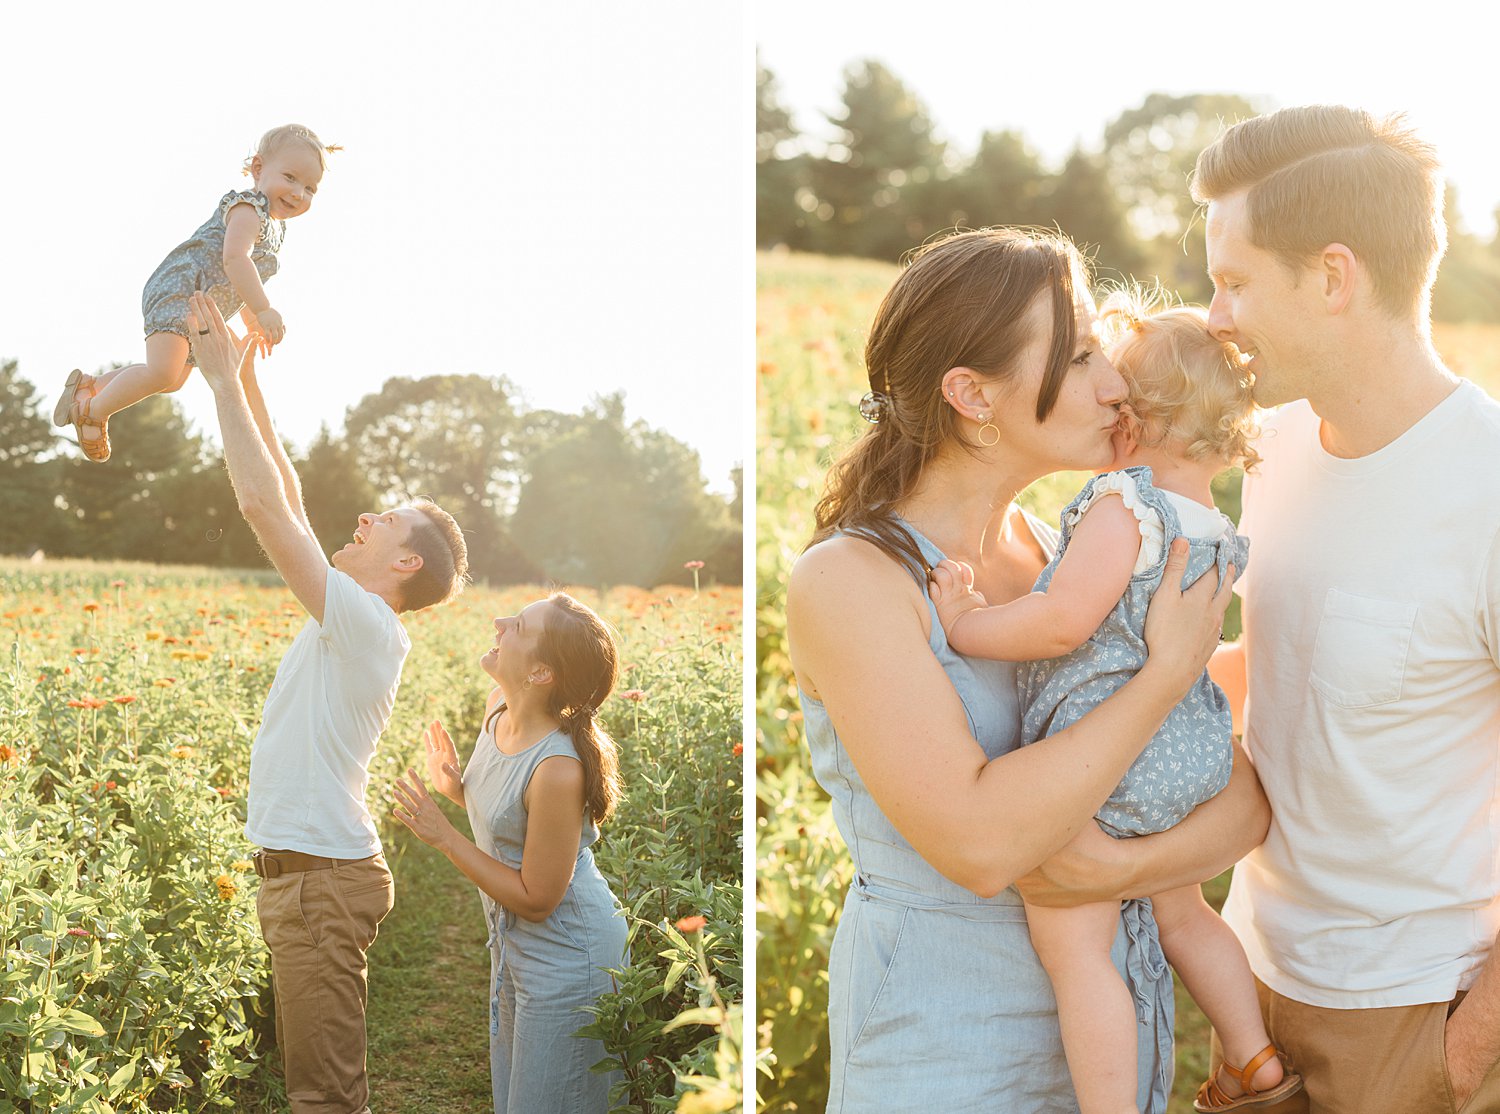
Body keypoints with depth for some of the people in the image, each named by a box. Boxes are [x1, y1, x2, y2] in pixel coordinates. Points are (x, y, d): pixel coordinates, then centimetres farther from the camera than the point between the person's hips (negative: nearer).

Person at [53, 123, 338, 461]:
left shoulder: (275, 227, 19)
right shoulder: (248, 208, -12)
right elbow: (234, 259, -28)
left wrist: (252, 323, 29)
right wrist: (263, 310, -34)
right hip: (178, 289, -11)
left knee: (172, 380, 21)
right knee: (163, 372, -27)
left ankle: (91, 385, 33)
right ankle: (93, 411, -9)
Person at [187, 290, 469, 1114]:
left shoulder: (366, 622, -14)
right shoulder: (349, 621, 13)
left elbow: (262, 506, -20)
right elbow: (284, 501, 17)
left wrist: (224, 380, -13)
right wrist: (244, 383, 16)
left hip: (323, 875, -10)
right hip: (303, 867, 10)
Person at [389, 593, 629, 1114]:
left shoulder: (558, 769, -33)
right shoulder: (498, 707, -8)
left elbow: (536, 900, -24)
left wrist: (443, 836, -23)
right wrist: (457, 788, -7)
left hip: (566, 958, -9)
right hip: (514, 944, 9)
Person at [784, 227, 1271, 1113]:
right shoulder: (847, 580, -17)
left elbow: (1249, 794, -1)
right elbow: (977, 844, -27)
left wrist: (1131, 863, -21)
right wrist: (1171, 672, -21)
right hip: (947, 1030, -5)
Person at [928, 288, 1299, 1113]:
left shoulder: (1124, 505, -18)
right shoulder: (1215, 533, 10)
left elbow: (1064, 621, -27)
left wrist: (964, 628, -16)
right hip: (1191, 752, 10)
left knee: (1072, 948, -3)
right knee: (1183, 914, 28)